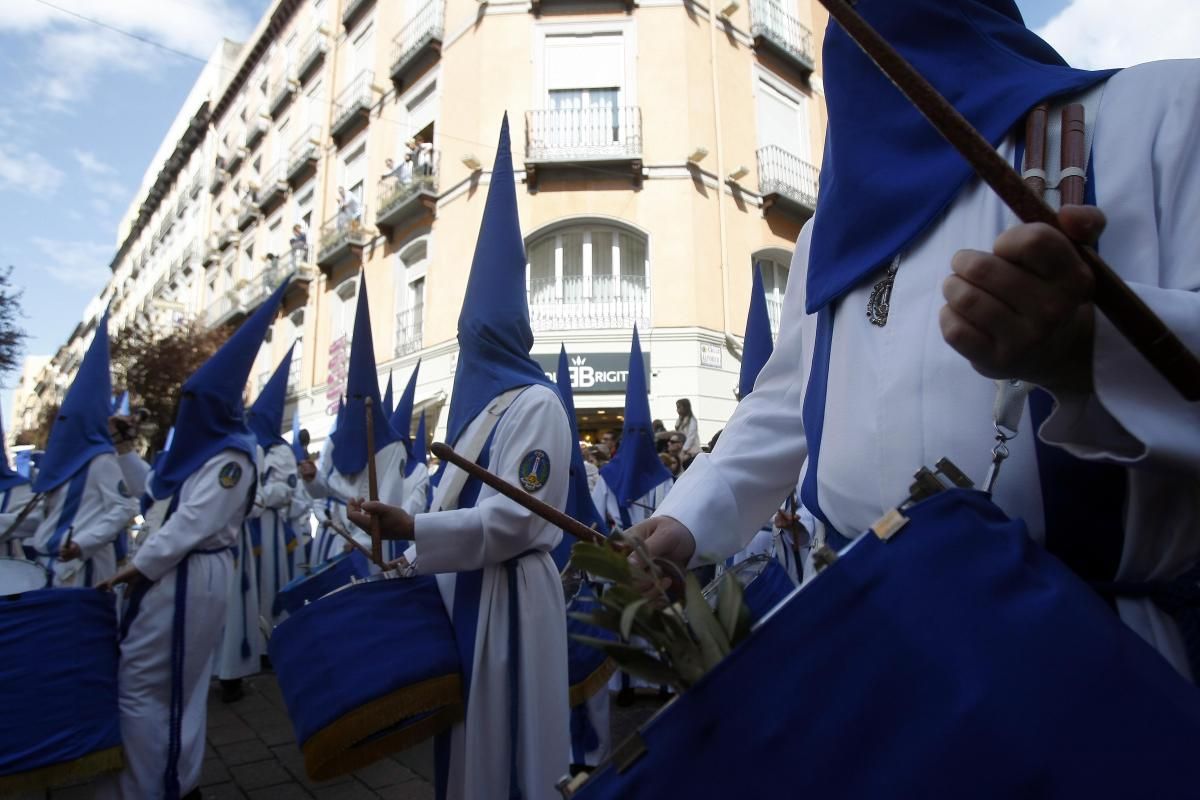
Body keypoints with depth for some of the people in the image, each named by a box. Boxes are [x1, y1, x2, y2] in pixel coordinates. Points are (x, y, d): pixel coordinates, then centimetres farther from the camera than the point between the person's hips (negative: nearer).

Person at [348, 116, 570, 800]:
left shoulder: (537, 404, -15)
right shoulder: (480, 404, 11)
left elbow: (515, 518, -22)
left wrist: (413, 530, -26)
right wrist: (411, 556, 11)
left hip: (508, 595, -8)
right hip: (463, 587, 8)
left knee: (502, 742, 6)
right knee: (467, 735, 20)